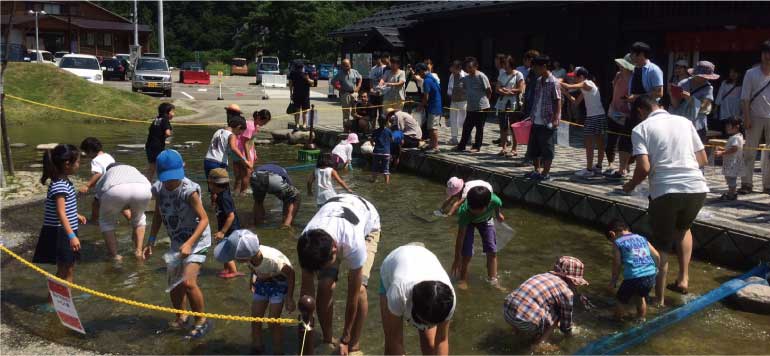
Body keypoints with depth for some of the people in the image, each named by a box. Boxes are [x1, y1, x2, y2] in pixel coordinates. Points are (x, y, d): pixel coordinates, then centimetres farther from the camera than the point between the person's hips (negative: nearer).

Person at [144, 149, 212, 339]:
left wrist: (189, 244, -31)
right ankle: (181, 317, 39)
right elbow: (158, 216, 9)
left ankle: (202, 322, 2)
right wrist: (151, 241, 3)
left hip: (196, 240, -7)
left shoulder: (189, 190, -24)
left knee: (188, 282, -19)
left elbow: (204, 219, -22)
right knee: (174, 283, 14)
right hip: (177, 240, 7)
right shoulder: (159, 189, -5)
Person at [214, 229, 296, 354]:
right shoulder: (251, 253, -30)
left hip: (279, 282, -5)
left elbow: (291, 274, -24)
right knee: (255, 318, 9)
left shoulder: (272, 260, -42)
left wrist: (289, 298, -18)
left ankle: (277, 352, 14)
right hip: (262, 281, 5)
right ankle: (257, 348, 30)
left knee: (273, 321, -6)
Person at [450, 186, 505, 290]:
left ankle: (493, 280, 10)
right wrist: (457, 259, -30)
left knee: (492, 251, -2)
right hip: (468, 221, -2)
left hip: (486, 219, 2)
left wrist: (498, 215, 11)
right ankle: (462, 279, 10)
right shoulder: (464, 211, -43)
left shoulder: (495, 201, -41)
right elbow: (460, 237, -34)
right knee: (466, 253, -9)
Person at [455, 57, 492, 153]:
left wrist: (484, 99, 2)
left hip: (481, 107, -7)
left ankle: (477, 147, 10)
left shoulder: (481, 76, -11)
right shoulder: (466, 78, 9)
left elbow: (489, 90, -8)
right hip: (470, 107, 7)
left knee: (479, 127, 2)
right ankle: (461, 146, 17)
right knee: (466, 127, 9)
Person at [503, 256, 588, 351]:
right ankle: (539, 343, 8)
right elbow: (566, 321, 16)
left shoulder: (542, 276, 22)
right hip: (527, 322, -7)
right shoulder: (566, 292, 3)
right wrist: (568, 333, 40)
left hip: (506, 312, 7)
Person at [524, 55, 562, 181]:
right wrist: (532, 115, 15)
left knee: (547, 149, 1)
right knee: (533, 147, 15)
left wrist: (556, 119, -19)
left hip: (547, 122, -8)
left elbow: (558, 101, -14)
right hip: (536, 121, 8)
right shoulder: (538, 81, 11)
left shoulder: (553, 82, -12)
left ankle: (546, 173, 9)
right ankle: (537, 170, 27)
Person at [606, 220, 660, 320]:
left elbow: (617, 264, 1)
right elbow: (657, 256, 18)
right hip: (650, 275, 6)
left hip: (633, 277, -6)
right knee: (640, 297, 32)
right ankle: (641, 319, 43)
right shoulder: (642, 238, 20)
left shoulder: (617, 243, 5)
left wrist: (613, 281, 12)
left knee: (621, 300, 15)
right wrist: (655, 270, 32)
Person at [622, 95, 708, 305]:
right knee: (683, 228, 33)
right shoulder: (684, 122, 15)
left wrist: (630, 185, 9)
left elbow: (644, 168, -9)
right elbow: (703, 160, 15)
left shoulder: (641, 129, 2)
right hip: (697, 188, 4)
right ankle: (683, 278, 23)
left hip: (665, 191, -4)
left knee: (661, 246, 13)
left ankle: (659, 299, 18)